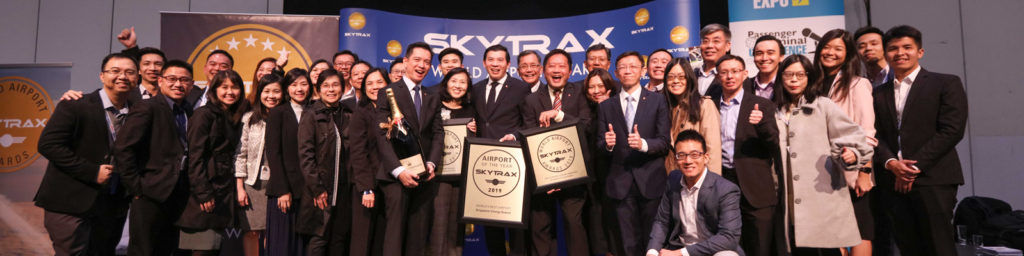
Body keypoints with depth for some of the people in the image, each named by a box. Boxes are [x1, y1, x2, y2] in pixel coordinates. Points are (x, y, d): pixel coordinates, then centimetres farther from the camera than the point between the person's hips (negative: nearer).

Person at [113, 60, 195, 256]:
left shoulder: (189, 112, 13)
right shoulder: (147, 108, -7)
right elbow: (122, 147, -14)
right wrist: (136, 187, -13)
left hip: (178, 195, 6)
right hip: (150, 195, -6)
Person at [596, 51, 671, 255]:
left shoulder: (658, 101, 4)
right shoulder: (606, 107, 9)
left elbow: (664, 142, -2)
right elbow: (601, 149, 7)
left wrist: (643, 144, -21)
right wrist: (607, 144, -15)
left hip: (650, 182, -1)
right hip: (620, 183, 1)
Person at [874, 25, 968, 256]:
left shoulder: (946, 84, 5)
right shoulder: (879, 94, 17)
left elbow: (952, 130, -5)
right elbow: (876, 135, 10)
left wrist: (914, 166, -11)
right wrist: (891, 163, -10)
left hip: (933, 179, -3)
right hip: (895, 183, 4)